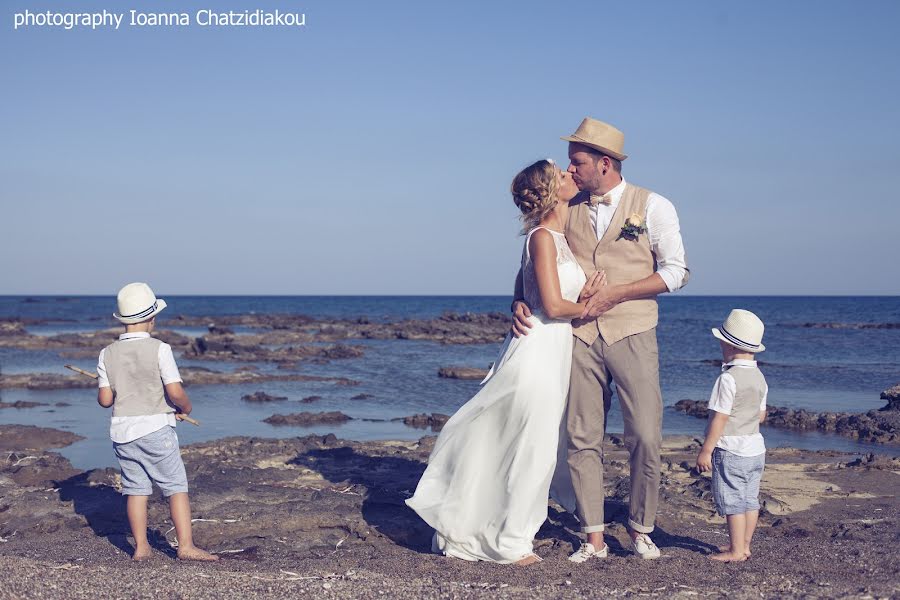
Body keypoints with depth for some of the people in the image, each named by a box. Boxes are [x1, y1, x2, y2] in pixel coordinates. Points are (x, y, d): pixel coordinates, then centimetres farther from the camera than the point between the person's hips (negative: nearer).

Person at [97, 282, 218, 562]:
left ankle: (140, 547, 16)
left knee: (136, 488, 13)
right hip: (155, 427, -4)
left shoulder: (107, 354, 1)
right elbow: (175, 392, -16)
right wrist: (185, 407, 3)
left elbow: (105, 400, 1)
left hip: (122, 430, 4)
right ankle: (186, 546, 1)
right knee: (176, 486, 3)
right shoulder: (159, 349, -12)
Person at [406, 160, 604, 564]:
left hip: (554, 353, 9)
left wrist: (584, 293, -5)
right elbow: (553, 306, -17)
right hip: (538, 351, -9)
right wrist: (585, 307, 0)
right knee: (533, 450, -2)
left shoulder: (561, 238, 15)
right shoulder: (542, 236, -13)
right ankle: (511, 544, 9)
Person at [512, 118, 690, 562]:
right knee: (582, 438, 2)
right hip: (581, 336, 3)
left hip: (632, 335, -2)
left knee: (645, 437, -2)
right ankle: (593, 538, 11)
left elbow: (676, 271, -2)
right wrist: (520, 300, -6)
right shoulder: (567, 210, 10)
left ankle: (640, 529, 17)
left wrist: (613, 294, -11)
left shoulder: (652, 207, 2)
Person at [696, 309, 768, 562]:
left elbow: (719, 418, -19)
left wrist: (706, 450, -13)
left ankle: (736, 551, 3)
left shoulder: (728, 379, -19)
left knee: (733, 503, -2)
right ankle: (744, 545, 22)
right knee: (750, 500, 14)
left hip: (731, 451, -9)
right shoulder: (759, 377, 8)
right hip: (756, 448, 9)